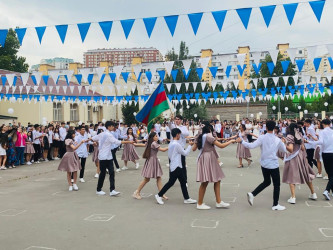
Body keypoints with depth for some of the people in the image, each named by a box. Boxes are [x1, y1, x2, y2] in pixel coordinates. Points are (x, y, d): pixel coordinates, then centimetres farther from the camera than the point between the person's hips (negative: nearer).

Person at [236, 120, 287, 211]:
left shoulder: (262, 138, -10)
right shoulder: (277, 140, -7)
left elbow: (252, 146, -17)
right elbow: (285, 150, 8)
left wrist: (241, 141, -8)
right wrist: (283, 142, 25)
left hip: (264, 164, 3)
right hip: (273, 165, -3)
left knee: (266, 182, 23)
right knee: (276, 185, 10)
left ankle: (252, 194, 12)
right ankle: (275, 205, 16)